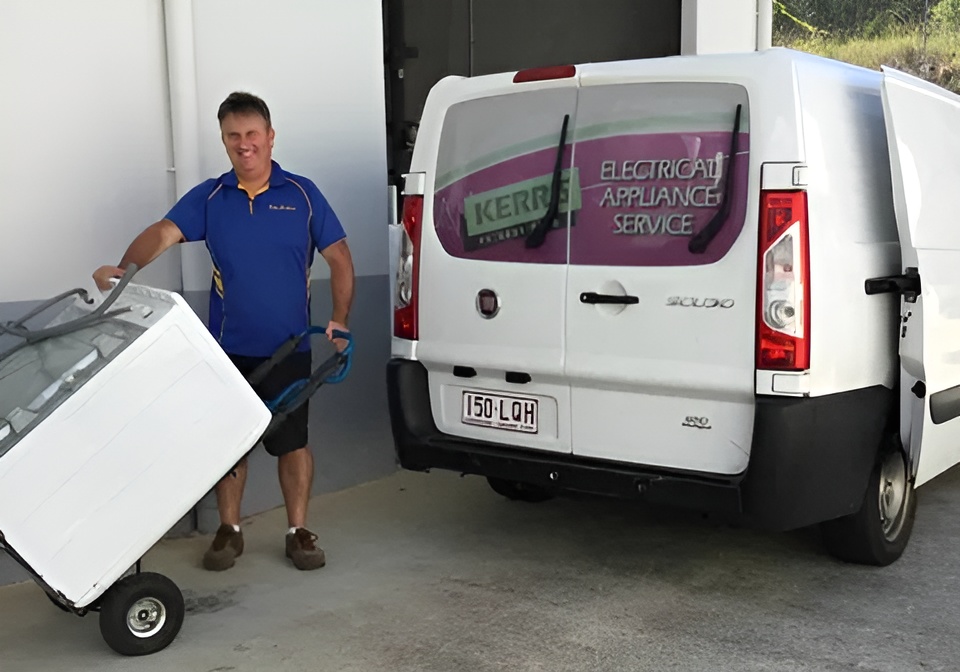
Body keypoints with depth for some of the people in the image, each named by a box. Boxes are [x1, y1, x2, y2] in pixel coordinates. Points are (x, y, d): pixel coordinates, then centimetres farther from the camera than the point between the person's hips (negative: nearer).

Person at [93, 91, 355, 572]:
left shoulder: (302, 194, 0)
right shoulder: (208, 198, 2)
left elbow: (339, 258, 3)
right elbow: (163, 233, -13)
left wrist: (340, 319, -7)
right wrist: (122, 269, -32)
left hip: (288, 348, -1)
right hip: (228, 347, 1)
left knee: (292, 442, 5)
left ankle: (299, 532, 20)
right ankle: (229, 530, 26)